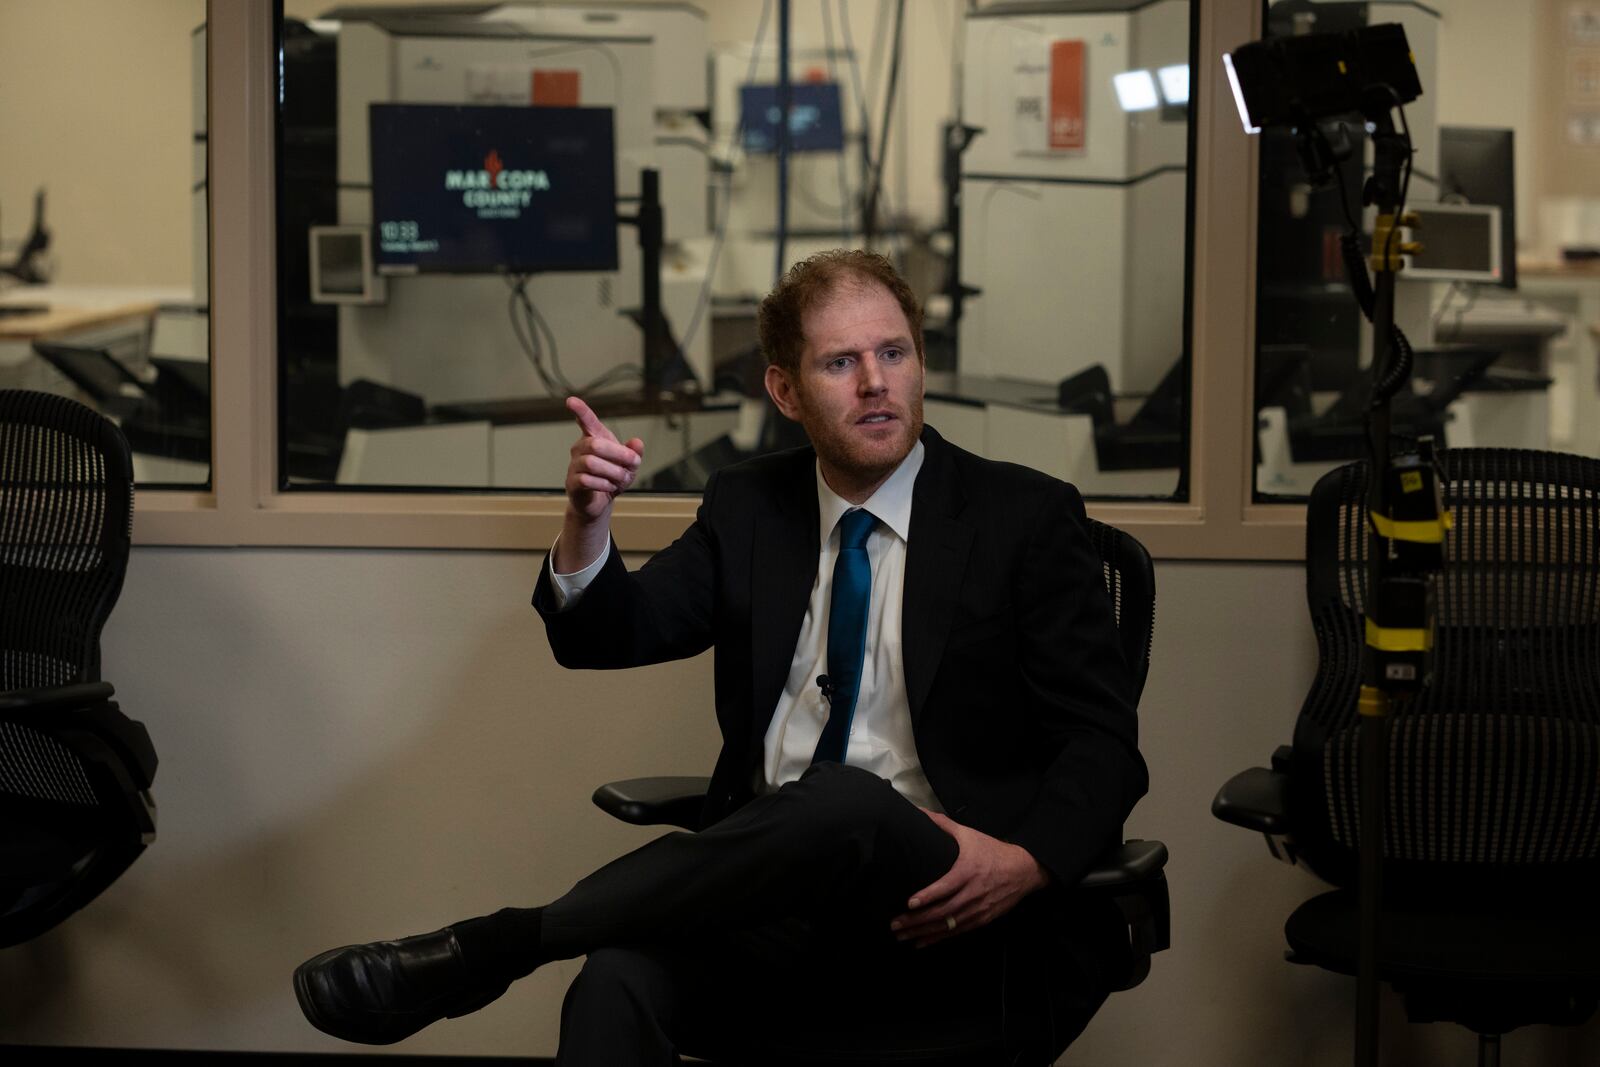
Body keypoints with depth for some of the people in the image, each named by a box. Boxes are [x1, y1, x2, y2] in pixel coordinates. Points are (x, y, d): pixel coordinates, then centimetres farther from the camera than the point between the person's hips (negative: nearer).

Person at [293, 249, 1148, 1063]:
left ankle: (485, 948, -33)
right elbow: (607, 636, 7)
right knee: (621, 979, -35)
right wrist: (588, 521, -15)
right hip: (778, 886, 3)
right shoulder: (748, 507, 16)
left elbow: (1103, 742, 0)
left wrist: (1028, 863, -21)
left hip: (940, 917, -2)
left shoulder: (1026, 516, 4)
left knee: (843, 804, -39)